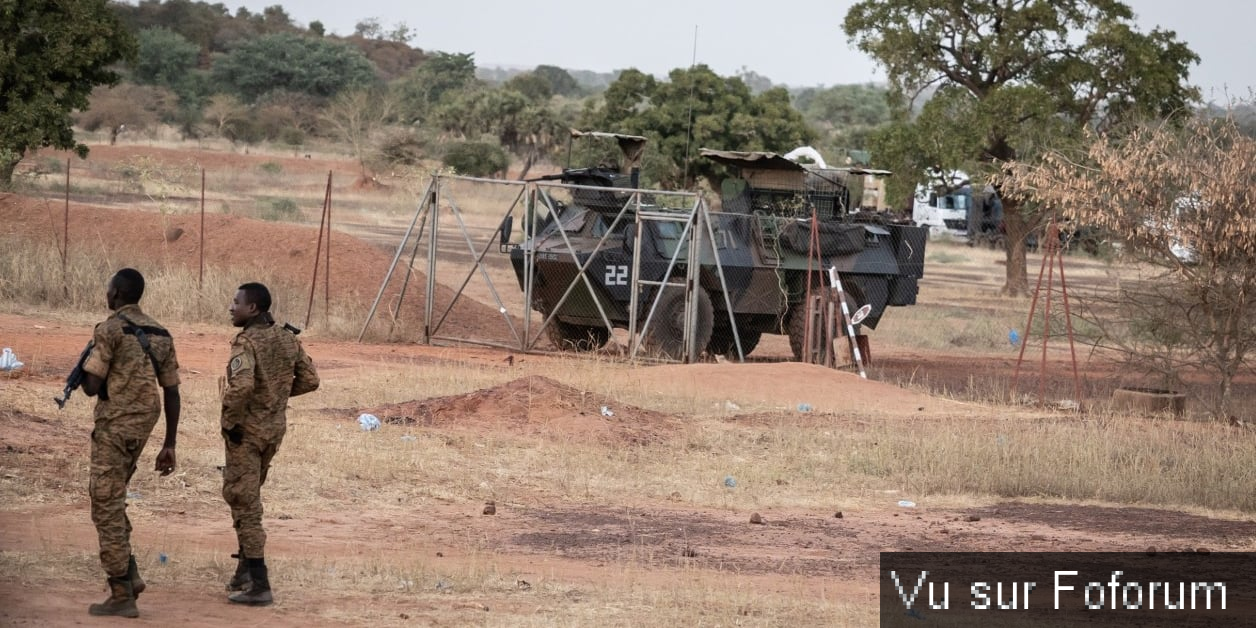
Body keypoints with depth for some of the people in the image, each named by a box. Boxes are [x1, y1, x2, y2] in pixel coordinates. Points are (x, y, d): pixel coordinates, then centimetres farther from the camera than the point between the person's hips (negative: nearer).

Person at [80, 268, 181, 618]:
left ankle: (122, 596, -3)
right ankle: (128, 574, 15)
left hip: (115, 426, -7)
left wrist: (83, 369, 9)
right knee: (108, 498, 24)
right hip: (142, 427, 7)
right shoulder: (160, 335, 11)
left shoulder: (110, 330, -10)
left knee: (107, 508, -2)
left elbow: (91, 387, -14)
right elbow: (172, 393, 11)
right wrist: (169, 446, 14)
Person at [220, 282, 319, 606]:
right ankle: (245, 570, 28)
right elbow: (310, 379, 9)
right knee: (243, 495, 24)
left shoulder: (247, 342, -20)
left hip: (246, 430, -8)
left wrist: (229, 420, -20)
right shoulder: (287, 339, 3)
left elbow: (241, 386, -34)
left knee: (245, 504, -1)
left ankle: (259, 585, -2)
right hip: (275, 426, 8)